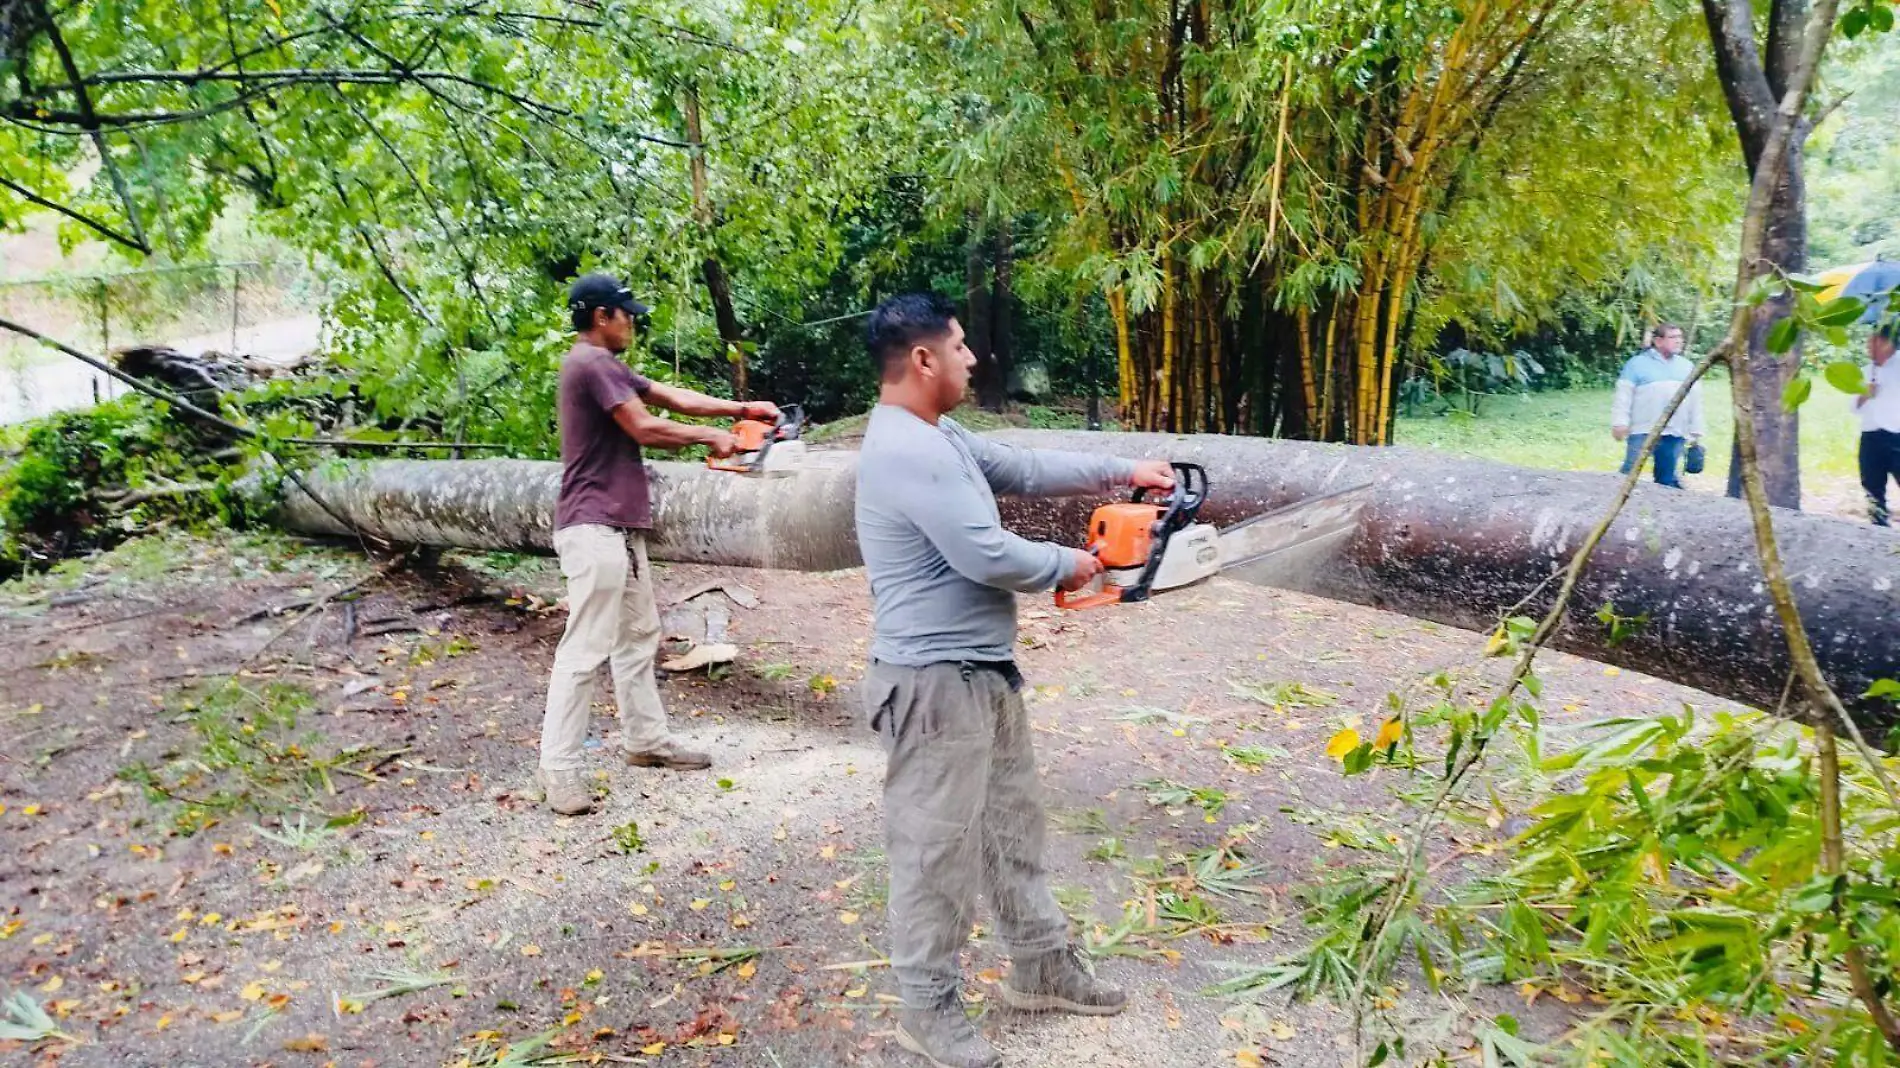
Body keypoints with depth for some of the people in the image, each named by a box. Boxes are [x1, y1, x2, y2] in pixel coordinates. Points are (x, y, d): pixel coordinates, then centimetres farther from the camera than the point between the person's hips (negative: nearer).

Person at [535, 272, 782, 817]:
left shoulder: (607, 367, 17)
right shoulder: (592, 363, -14)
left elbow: (673, 396, 19)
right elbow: (646, 428, -17)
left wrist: (742, 409, 14)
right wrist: (712, 437, -4)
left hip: (620, 527, 11)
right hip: (595, 529, -11)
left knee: (639, 637, 17)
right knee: (585, 648, -9)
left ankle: (645, 739, 27)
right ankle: (559, 765, -3)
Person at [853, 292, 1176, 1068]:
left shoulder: (939, 438, 11)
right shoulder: (907, 451, -23)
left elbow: (1023, 468, 23)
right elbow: (987, 555, -26)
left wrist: (1120, 472, 21)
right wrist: (1065, 567, -7)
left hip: (983, 672, 11)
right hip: (934, 684, -11)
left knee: (1012, 822, 20)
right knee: (938, 849, 3)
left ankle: (1041, 968, 36)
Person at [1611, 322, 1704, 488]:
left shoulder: (1687, 366, 17)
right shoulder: (1638, 363, 1)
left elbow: (1695, 401, 19)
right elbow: (1623, 396, -3)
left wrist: (1695, 432, 16)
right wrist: (1619, 423, -12)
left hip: (1675, 436, 5)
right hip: (1643, 432, -5)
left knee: (1668, 479, 8)